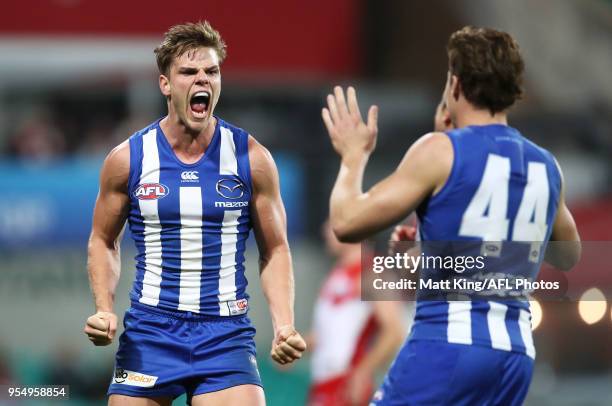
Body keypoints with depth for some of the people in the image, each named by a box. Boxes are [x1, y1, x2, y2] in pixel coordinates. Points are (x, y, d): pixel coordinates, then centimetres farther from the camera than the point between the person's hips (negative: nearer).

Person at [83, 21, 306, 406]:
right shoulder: (128, 159, 0)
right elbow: (104, 242, 12)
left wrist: (285, 325, -9)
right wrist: (105, 309, -4)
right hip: (149, 331, 1)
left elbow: (275, 250, 5)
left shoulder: (252, 158, -1)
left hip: (225, 334, -1)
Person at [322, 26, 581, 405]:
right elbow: (568, 256, 30)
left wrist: (354, 156, 11)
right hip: (517, 350, 7)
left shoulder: (441, 151, -6)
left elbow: (347, 222, -5)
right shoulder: (546, 165, 13)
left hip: (447, 344, -7)